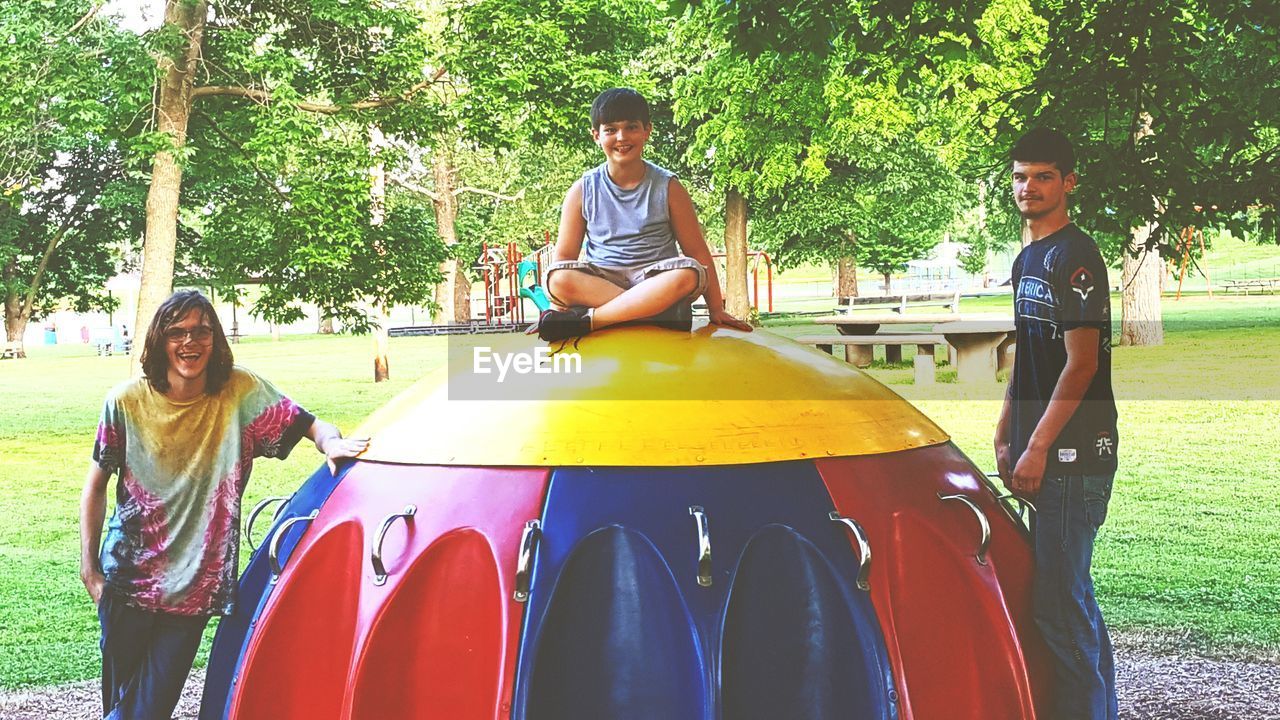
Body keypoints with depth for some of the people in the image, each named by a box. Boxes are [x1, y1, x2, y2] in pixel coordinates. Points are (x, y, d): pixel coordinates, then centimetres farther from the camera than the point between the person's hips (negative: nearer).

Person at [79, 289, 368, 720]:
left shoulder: (241, 392, -6)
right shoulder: (126, 402, -5)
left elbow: (310, 425, -6)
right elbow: (96, 485, 5)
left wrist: (330, 442, -30)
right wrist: (89, 567, 2)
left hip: (196, 585, 0)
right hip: (127, 581, 1)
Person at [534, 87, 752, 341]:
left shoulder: (667, 187, 4)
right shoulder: (583, 191, 6)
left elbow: (696, 250, 5)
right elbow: (564, 255, 6)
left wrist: (716, 309, 0)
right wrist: (560, 302, -10)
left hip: (656, 279, 0)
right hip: (599, 280, 0)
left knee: (688, 273, -34)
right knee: (559, 278, -32)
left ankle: (585, 320, -32)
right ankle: (656, 312, -32)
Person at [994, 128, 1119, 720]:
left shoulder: (1074, 257, -11)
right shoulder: (1027, 259, 17)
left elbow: (1081, 365, -17)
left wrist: (1037, 447, -18)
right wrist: (1005, 438, 18)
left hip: (1073, 453, -10)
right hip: (1043, 451, 10)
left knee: (1059, 600, -8)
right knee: (1067, 593, 16)